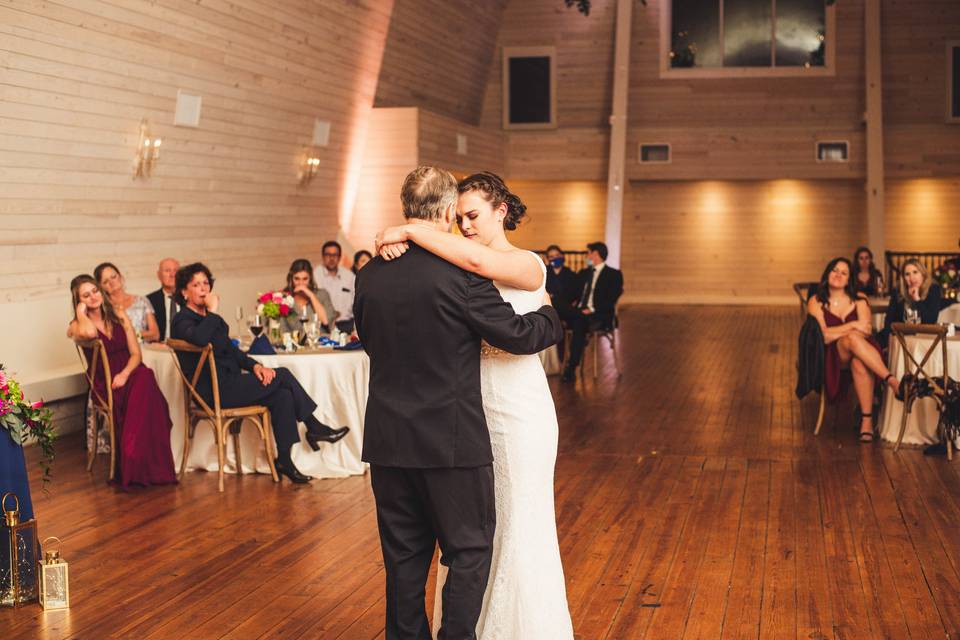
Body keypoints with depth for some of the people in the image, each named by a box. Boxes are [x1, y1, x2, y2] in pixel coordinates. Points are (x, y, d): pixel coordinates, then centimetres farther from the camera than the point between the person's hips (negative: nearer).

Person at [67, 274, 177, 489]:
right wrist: (81, 311, -6)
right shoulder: (77, 326, 2)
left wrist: (125, 374, -13)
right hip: (104, 385, -2)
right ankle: (131, 470, -29)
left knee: (145, 379, -35)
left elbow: (136, 354, 7)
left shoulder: (119, 316, 12)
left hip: (130, 375, 2)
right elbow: (90, 333, -26)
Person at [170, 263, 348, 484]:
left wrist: (254, 365, 3)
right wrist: (213, 312, -20)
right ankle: (315, 428, 5)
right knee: (283, 376, -9)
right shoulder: (182, 321, -9)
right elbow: (199, 339, -35)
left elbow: (230, 349, 20)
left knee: (282, 396, -9)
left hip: (228, 385, 9)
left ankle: (284, 461, -5)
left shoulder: (207, 317, 20)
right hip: (215, 392, -9)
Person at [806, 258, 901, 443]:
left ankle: (867, 420, -39)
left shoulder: (859, 302, 15)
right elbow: (823, 336, -6)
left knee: (859, 362, -37)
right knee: (853, 338, -35)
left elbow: (867, 331, -1)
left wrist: (836, 332, -13)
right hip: (830, 358, -2)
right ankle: (891, 380, -43)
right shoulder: (816, 302, 8)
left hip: (858, 354, 2)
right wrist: (852, 326, -13)